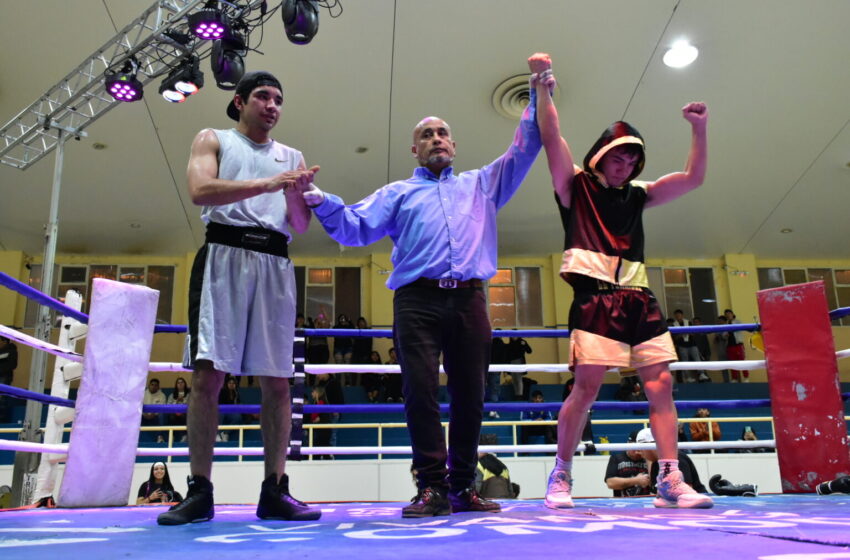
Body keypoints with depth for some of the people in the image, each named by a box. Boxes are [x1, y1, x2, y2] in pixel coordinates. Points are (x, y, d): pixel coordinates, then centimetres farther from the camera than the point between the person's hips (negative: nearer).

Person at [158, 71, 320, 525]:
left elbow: (300, 225, 13)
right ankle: (199, 492, -6)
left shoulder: (292, 157, 23)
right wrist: (267, 184, -12)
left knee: (277, 381, -4)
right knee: (208, 373, -10)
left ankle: (274, 492, -1)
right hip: (224, 254, -2)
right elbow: (200, 190, -5)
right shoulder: (213, 140, 16)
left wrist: (294, 194, -8)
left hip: (274, 262, 3)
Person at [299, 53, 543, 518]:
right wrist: (323, 203, -8)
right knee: (421, 391, -12)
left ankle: (463, 487, 10)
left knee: (470, 395, 1)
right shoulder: (397, 193, 21)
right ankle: (432, 488, -7)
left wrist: (538, 96, 22)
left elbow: (524, 150, 26)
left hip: (469, 300, 2)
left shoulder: (480, 185, 27)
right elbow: (355, 227, 10)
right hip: (418, 300, -2)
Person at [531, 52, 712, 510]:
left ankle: (670, 481, 3)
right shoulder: (575, 186, 11)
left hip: (639, 301, 6)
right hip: (595, 297, -5)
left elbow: (693, 178, 18)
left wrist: (698, 129, 9)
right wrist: (543, 87, -5)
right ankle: (560, 476, 5)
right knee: (586, 387, -9)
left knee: (661, 385, -2)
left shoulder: (637, 195, 23)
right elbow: (551, 136, 0)